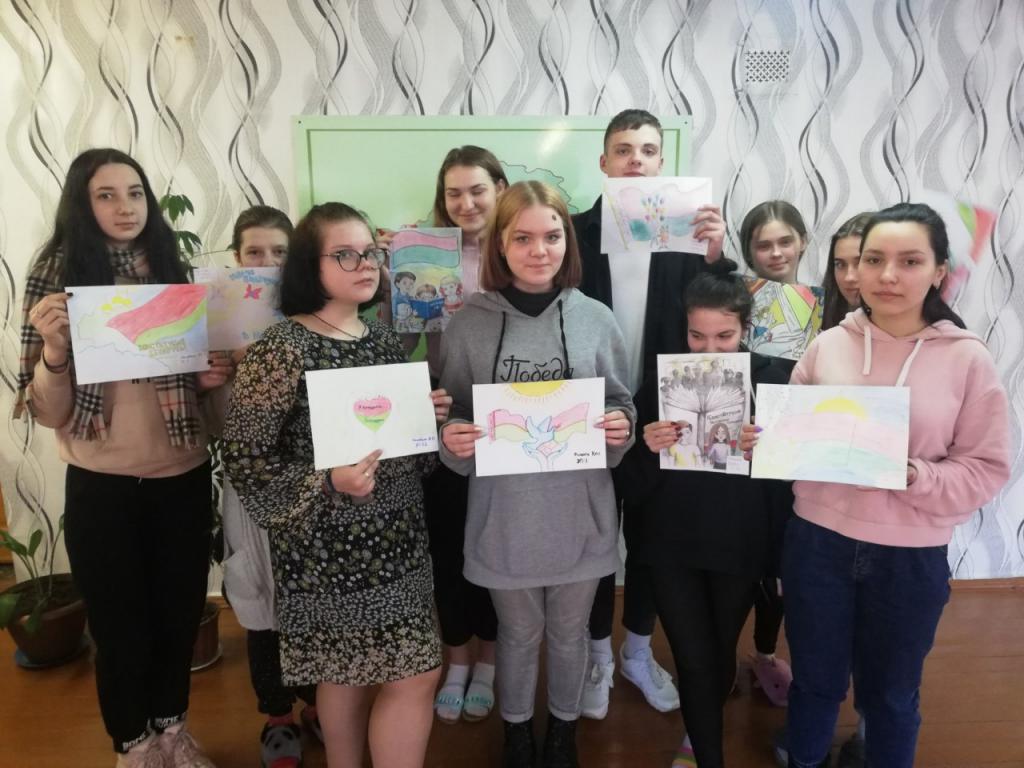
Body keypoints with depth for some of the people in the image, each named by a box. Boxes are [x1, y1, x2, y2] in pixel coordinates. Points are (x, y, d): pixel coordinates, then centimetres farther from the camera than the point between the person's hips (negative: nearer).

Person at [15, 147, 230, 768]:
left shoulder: (175, 269, 2)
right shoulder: (58, 275, -7)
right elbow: (48, 412, -10)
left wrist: (210, 379, -8)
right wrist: (53, 348, -28)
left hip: (183, 475, 3)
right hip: (101, 484, -3)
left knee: (182, 609, 17)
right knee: (119, 620, 13)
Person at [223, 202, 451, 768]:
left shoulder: (384, 339, 6)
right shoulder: (282, 348, -15)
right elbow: (243, 461, -15)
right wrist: (327, 484, -25)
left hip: (395, 536, 7)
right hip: (328, 546, -6)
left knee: (378, 674, 17)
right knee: (345, 674, 8)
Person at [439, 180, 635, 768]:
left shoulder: (597, 320, -4)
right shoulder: (471, 323, -6)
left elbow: (621, 408, 4)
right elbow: (454, 417, 0)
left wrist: (621, 429, -17)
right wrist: (453, 439, -20)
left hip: (579, 512, 1)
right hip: (505, 513, 0)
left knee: (569, 634, 21)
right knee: (518, 635, 21)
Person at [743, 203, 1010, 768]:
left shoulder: (967, 358, -7)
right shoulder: (827, 346, -3)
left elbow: (987, 468, -5)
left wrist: (914, 477, -22)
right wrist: (765, 443, -15)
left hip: (911, 557, -1)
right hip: (817, 544, 1)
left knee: (889, 694, 21)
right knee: (814, 683, 21)